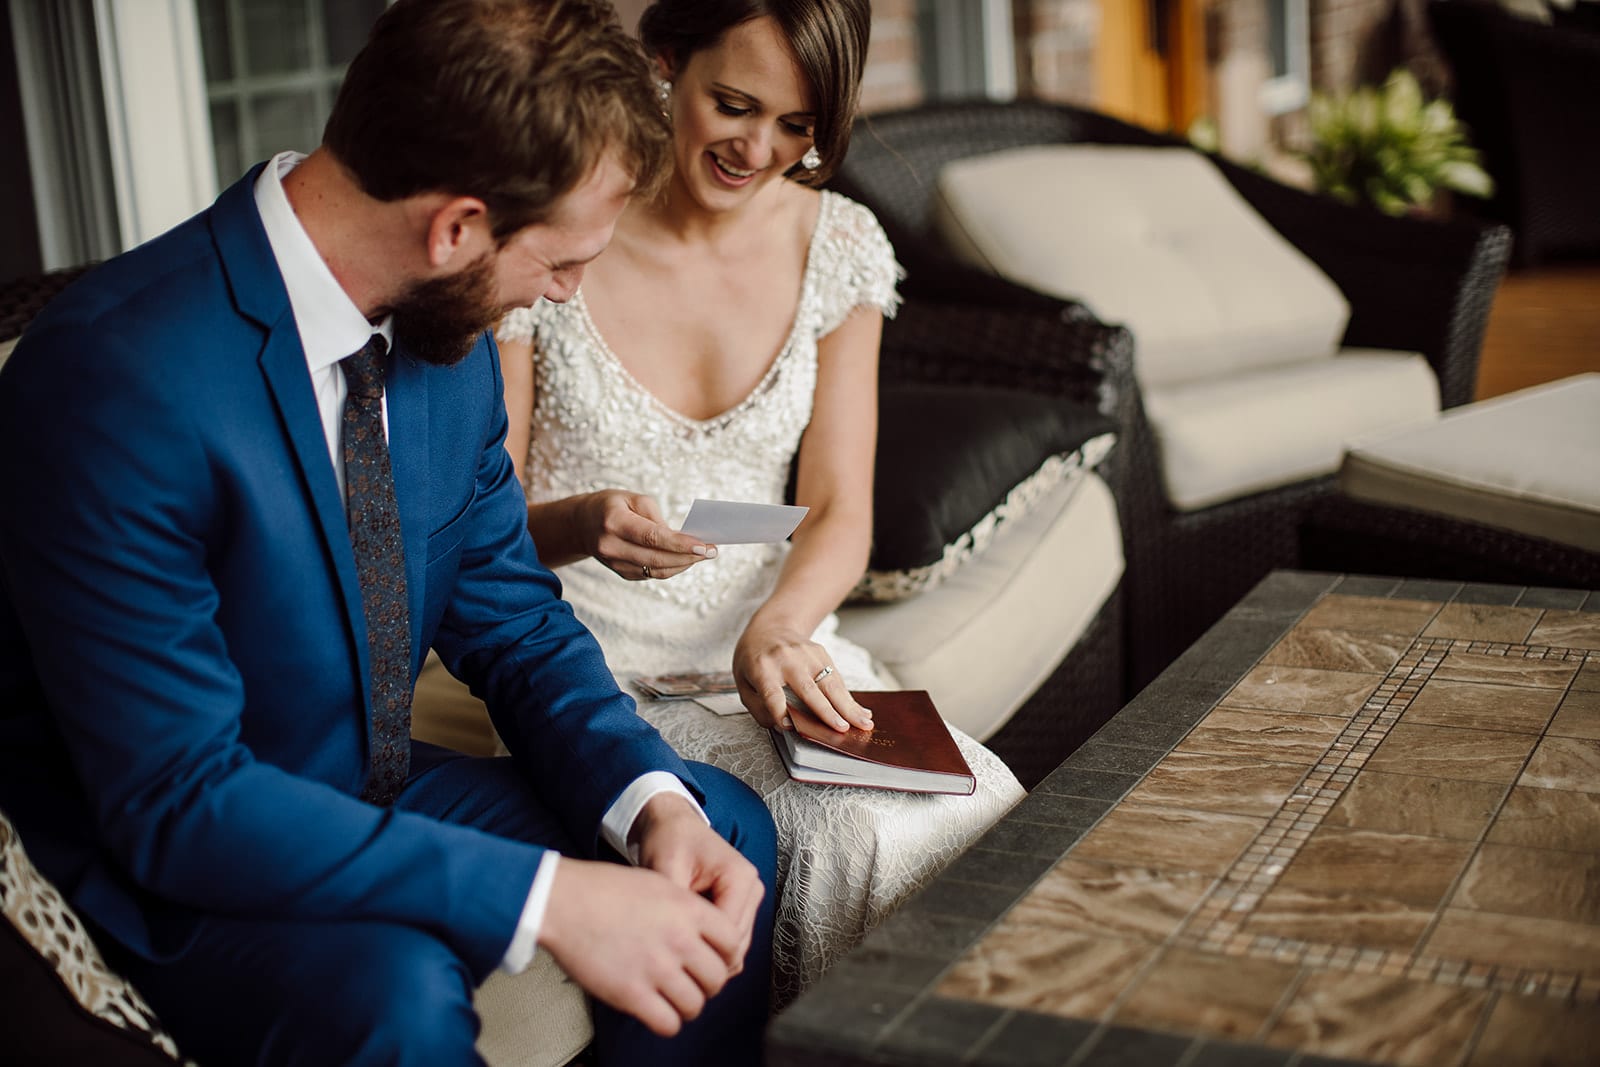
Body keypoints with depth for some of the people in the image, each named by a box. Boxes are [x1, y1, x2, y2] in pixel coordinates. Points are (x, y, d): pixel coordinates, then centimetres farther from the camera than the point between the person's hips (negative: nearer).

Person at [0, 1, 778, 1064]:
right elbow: (176, 801, -28)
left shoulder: (445, 335, -6)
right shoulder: (115, 378, -29)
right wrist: (549, 896, -32)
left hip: (368, 800, 7)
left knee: (722, 820, -5)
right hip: (160, 871, -6)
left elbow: (514, 623, 3)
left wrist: (653, 803, -16)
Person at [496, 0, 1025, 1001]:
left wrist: (777, 629, -19)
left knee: (984, 812, -21)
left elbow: (839, 513, 2)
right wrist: (580, 524, -27)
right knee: (848, 829, -28)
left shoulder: (840, 246, 3)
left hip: (779, 644, 4)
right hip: (600, 668, -3)